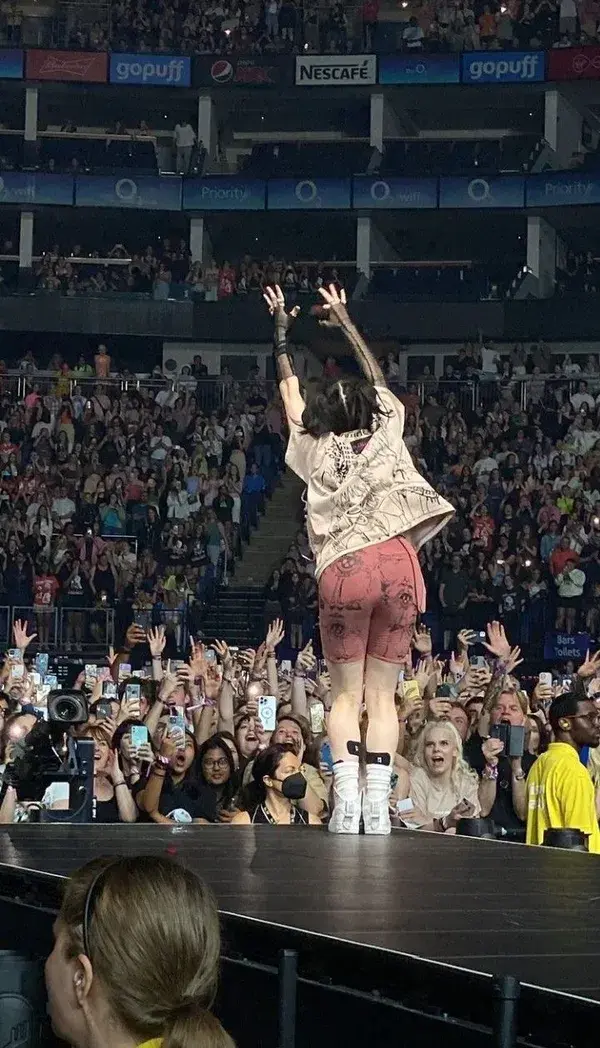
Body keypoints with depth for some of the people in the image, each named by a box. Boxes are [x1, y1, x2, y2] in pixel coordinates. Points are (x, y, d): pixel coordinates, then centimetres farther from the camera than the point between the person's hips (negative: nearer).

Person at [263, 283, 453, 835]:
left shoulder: (315, 449, 12)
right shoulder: (386, 432, 14)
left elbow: (291, 392, 27)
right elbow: (377, 378, 31)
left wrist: (282, 329, 38)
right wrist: (343, 320, 42)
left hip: (344, 568, -1)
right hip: (397, 562, 1)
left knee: (346, 693, 4)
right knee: (382, 694, 2)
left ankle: (346, 798, -11)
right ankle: (378, 804, -7)